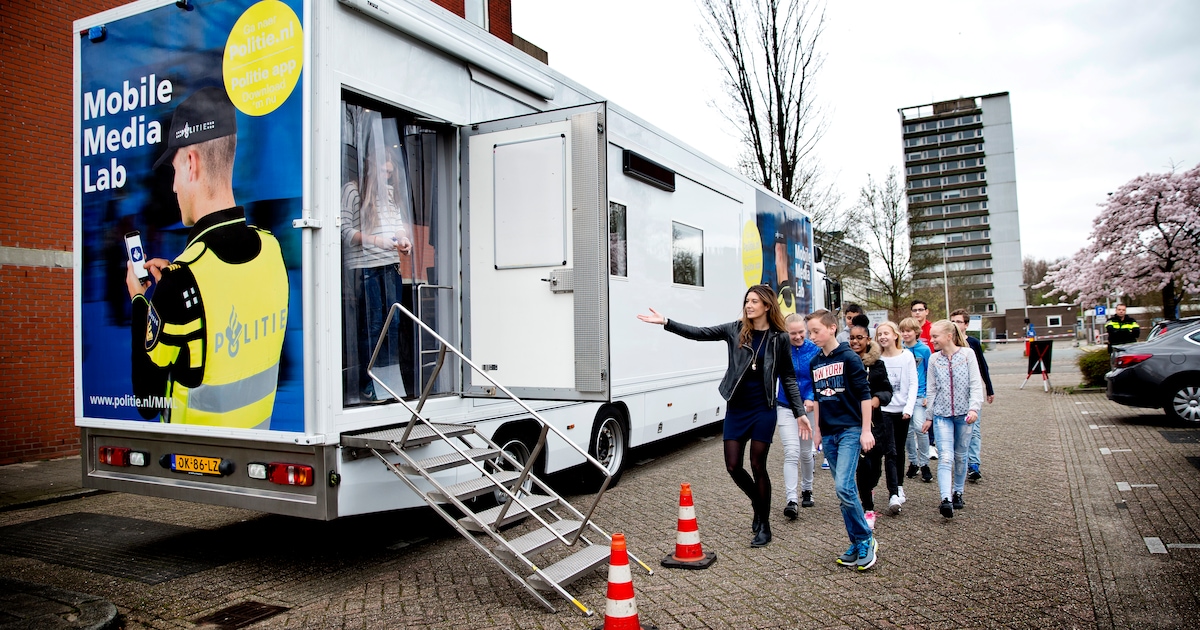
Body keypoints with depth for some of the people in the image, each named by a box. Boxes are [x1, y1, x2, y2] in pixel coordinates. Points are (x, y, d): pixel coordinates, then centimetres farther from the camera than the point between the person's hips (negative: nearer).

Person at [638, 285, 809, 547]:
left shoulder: (779, 339, -3)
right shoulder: (735, 330, 1)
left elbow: (788, 379, 1)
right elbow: (699, 334, -2)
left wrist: (800, 413, -3)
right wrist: (665, 322, -12)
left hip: (763, 410, -3)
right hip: (736, 410, 3)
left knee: (757, 466, 1)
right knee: (733, 466, 4)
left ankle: (764, 525, 18)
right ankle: (757, 503, 34)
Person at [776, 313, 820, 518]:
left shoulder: (815, 351, -7)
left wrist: (811, 398, -24)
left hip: (808, 408, 2)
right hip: (786, 408, -2)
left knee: (806, 453, 16)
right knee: (791, 453, -11)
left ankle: (807, 490, 39)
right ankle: (791, 501, -9)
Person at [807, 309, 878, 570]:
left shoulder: (848, 357, -8)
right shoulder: (814, 363, 10)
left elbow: (864, 394, -9)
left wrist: (866, 430, -11)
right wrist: (817, 430, 19)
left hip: (850, 430, -6)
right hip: (829, 434, 6)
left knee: (844, 487, -16)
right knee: (844, 491, 9)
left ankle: (866, 540, 0)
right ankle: (858, 544, 18)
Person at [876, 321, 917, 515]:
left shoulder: (907, 356, -2)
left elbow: (913, 384, -3)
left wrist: (909, 408, -13)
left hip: (902, 410, 1)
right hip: (883, 410, -1)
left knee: (899, 450, 14)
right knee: (890, 452, -8)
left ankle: (899, 486, 32)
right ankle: (893, 495, -11)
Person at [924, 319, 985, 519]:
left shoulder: (967, 354, -3)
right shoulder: (934, 359, 4)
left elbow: (975, 384, -6)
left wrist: (974, 408, -17)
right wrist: (929, 416, 10)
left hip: (963, 413, -1)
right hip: (942, 414, 1)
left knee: (960, 455, 11)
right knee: (945, 457, -12)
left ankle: (957, 493, 29)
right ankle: (946, 500, -21)